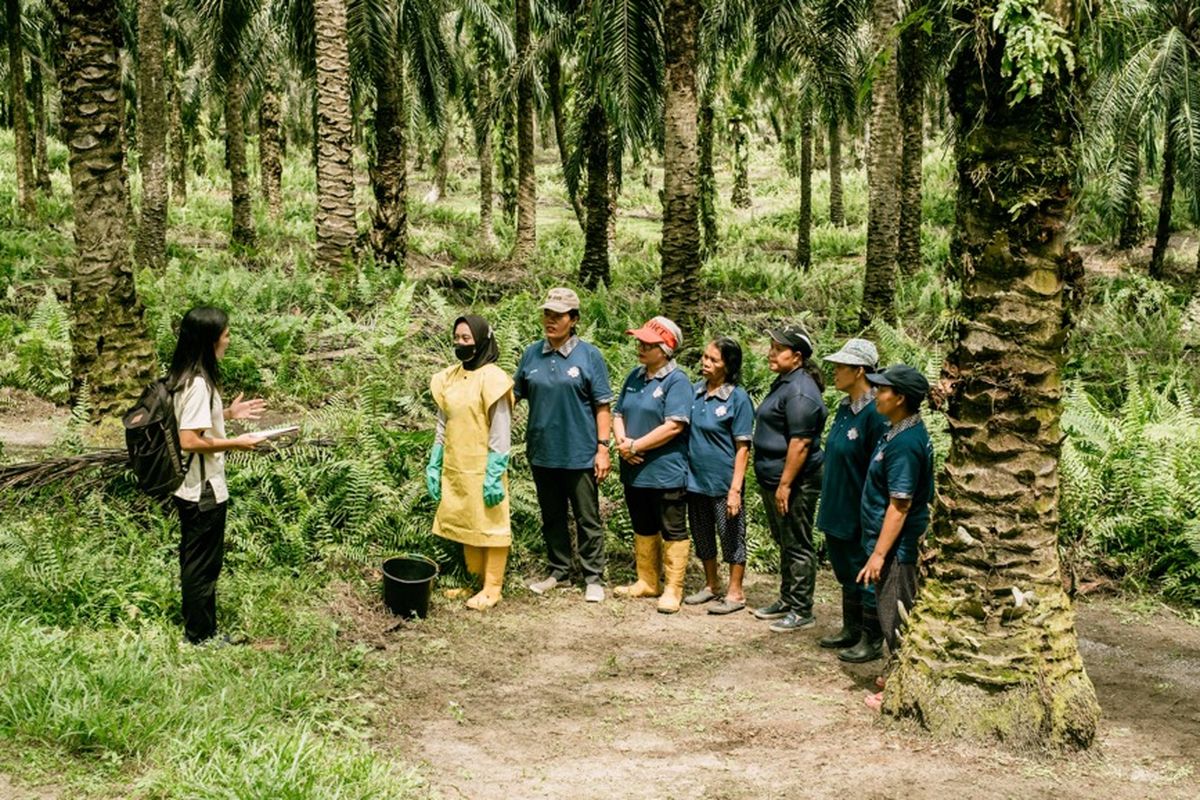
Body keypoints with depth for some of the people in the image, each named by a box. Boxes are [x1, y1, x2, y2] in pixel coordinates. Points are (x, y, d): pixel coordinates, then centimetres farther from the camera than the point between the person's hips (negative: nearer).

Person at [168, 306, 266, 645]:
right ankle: (202, 637, 17)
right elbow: (189, 441, -27)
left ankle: (195, 629, 32)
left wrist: (228, 413, 14)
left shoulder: (183, 376, 5)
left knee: (193, 562, 19)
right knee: (204, 566, 4)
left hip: (188, 489, 10)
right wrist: (235, 443, -20)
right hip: (203, 491, -10)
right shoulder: (199, 384, -24)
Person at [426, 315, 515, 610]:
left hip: (482, 467, -6)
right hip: (455, 467, 6)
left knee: (489, 525, 3)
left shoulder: (492, 378, -12)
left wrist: (494, 476, -16)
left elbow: (501, 433, -13)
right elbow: (443, 425, 13)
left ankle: (492, 588, 11)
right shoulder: (448, 377, 7)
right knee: (464, 525, 13)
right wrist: (434, 465, 8)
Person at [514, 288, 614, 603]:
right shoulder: (532, 354, 4)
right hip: (542, 451, 4)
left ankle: (594, 578, 15)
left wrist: (602, 448, -10)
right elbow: (514, 393, 11)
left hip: (579, 454, -4)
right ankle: (558, 570, 29)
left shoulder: (589, 356, -5)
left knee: (588, 518, 5)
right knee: (551, 517, 15)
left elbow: (603, 407, -5)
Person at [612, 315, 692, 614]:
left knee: (672, 532, 4)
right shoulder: (635, 377, 10)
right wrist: (622, 441, -9)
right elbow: (618, 414, 12)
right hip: (635, 471, 8)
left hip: (666, 473, -7)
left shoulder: (677, 381, -13)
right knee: (643, 529, 18)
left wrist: (636, 446, -17)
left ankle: (673, 590, 11)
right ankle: (647, 582, 30)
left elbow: (674, 426, -21)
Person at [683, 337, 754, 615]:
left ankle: (735, 593, 18)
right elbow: (681, 430, 12)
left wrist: (735, 489, -16)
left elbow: (743, 447, -11)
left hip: (723, 482, -5)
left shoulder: (738, 398, -11)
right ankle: (711, 585, 33)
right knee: (702, 535, 16)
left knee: (731, 535, 6)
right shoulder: (694, 392, 3)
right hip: (695, 478, 5)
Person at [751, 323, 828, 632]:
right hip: (774, 479, 11)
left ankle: (802, 611, 6)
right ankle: (787, 601, 30)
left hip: (794, 482, -11)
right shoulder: (784, 382, 14)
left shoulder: (800, 391, -19)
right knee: (784, 543, 19)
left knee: (797, 547, -2)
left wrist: (785, 485, -23)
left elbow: (800, 443, -24)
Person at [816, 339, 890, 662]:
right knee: (846, 573, 20)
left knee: (866, 576, 4)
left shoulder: (875, 414, -20)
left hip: (859, 514, -9)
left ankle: (872, 641, 16)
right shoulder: (844, 408, 7)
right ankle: (851, 629, 34)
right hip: (837, 511, 9)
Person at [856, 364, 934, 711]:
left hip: (897, 546, -10)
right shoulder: (905, 433, 8)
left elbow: (899, 506, -24)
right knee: (896, 616, 20)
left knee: (896, 618, 0)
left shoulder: (904, 444, -23)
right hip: (900, 543, 10)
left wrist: (879, 554, -22)